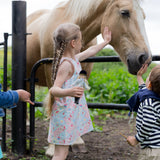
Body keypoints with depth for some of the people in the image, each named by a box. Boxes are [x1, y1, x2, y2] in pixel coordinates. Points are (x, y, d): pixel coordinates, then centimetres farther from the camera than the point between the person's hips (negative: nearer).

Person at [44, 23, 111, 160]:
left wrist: (105, 42, 44)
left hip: (72, 112, 10)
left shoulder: (74, 58, 9)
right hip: (65, 113, -10)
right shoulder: (66, 64, -21)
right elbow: (54, 89, -30)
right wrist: (68, 92, -52)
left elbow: (91, 51, 30)